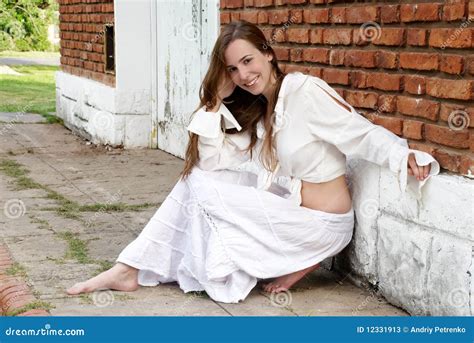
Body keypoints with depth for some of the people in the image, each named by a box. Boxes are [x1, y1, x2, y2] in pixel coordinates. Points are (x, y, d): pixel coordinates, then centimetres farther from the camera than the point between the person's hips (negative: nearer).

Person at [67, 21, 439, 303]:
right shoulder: (255, 111, 9)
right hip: (289, 214, 8)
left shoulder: (304, 90, -15)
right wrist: (217, 99, -4)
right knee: (196, 177, -2)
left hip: (319, 224, -8)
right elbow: (211, 160, 0)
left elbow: (361, 133, -18)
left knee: (201, 188, -11)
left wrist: (405, 157, -33)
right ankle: (130, 269, -1)